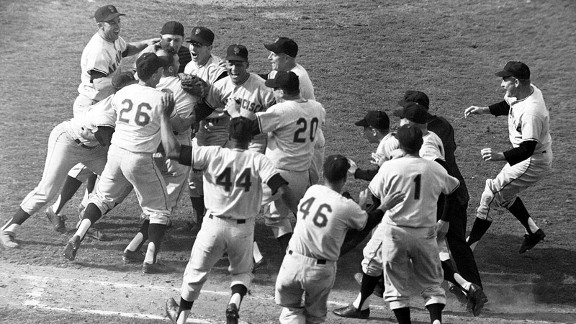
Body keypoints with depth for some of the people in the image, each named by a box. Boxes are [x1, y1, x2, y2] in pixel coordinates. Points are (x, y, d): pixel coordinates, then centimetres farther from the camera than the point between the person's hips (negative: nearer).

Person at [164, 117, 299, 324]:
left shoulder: (212, 154, -11)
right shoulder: (258, 160, -10)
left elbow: (172, 152, -12)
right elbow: (281, 188, -20)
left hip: (214, 225, -1)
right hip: (243, 229, 1)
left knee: (196, 272, 20)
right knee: (242, 272, 25)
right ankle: (234, 303, -4)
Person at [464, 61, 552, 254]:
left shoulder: (531, 112, -34)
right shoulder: (525, 90, -5)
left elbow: (528, 149, -37)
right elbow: (507, 105, 18)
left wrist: (500, 156, -49)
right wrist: (484, 110, 5)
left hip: (534, 162, -10)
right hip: (524, 156, 10)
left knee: (491, 194, -8)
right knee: (504, 191, 23)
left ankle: (467, 247, 0)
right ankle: (533, 232, 33)